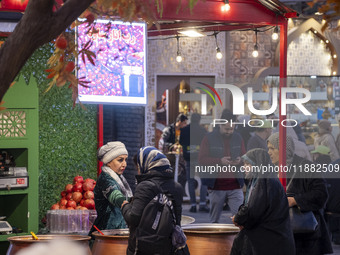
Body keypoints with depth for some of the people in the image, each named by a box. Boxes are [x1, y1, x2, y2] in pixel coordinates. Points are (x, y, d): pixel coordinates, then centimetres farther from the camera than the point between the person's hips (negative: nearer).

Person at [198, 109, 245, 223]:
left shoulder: (238, 138, 7)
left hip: (235, 186, 2)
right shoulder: (209, 138, -3)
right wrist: (220, 161, -21)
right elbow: (201, 159, -7)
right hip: (216, 186, -2)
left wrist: (240, 160, -11)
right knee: (214, 218, 11)